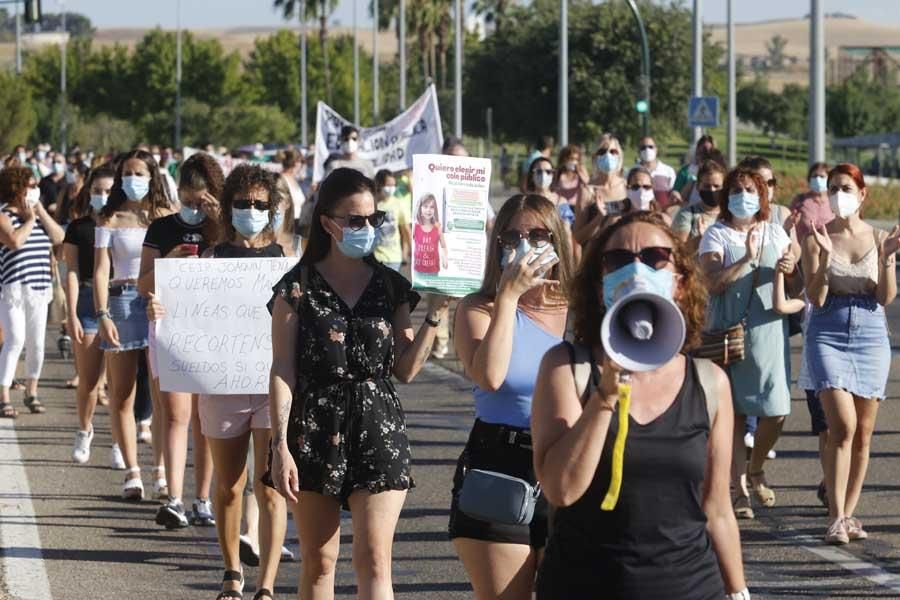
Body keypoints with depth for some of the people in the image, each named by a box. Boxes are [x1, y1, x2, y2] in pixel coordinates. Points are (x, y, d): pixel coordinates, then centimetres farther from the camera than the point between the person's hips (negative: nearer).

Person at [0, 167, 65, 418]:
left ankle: (31, 392, 24)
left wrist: (41, 212, -3)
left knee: (36, 343, 9)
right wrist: (29, 218, -9)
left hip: (39, 289, 6)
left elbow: (59, 237, 2)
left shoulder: (39, 215, 14)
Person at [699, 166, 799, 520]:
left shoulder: (775, 234, 13)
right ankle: (740, 490, 7)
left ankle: (755, 470, 23)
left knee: (776, 411, -3)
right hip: (728, 330, -3)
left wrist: (790, 271, -11)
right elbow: (713, 283, -12)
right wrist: (747, 259, -20)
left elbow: (795, 285, 11)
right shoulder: (716, 236, 2)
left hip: (768, 329, 3)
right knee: (734, 413, 0)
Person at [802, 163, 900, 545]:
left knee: (863, 433, 5)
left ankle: (848, 513, 16)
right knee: (843, 426, -16)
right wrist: (824, 256, -19)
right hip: (828, 336, -3)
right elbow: (816, 298, -6)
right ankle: (836, 518, -15)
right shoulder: (817, 239, 0)